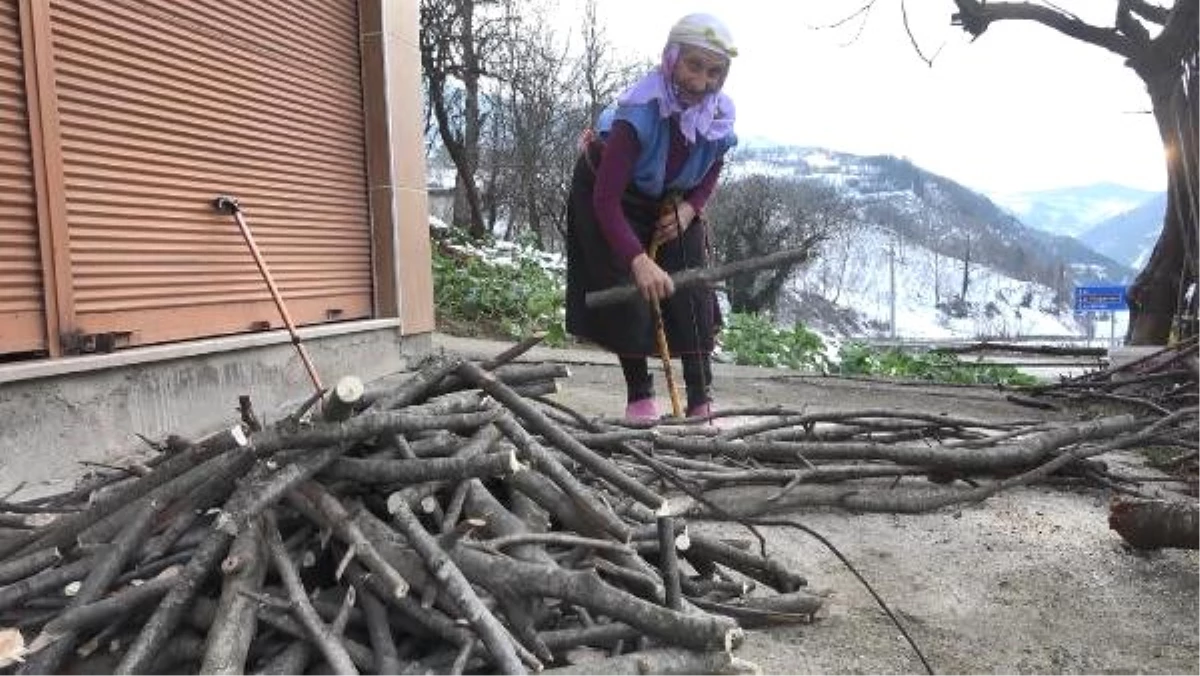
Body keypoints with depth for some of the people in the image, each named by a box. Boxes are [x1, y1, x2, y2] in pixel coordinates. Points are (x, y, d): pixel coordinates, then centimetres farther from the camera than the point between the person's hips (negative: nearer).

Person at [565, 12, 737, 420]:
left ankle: (701, 402, 3)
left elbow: (711, 172, 3)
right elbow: (607, 199, -39)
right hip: (612, 200, -4)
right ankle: (639, 396, 8)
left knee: (693, 299, -4)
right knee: (628, 297, -11)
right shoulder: (640, 115, -37)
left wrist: (691, 208, -18)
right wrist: (638, 260, -51)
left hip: (671, 204, 5)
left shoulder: (719, 116, -20)